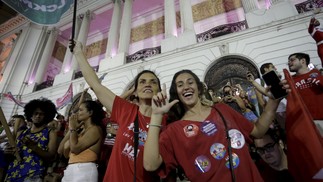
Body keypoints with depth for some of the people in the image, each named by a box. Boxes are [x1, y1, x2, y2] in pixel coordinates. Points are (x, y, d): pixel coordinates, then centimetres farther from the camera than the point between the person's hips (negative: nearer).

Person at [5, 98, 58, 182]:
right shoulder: (21, 133, 14)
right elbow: (13, 152, 20)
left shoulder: (50, 133, 1)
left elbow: (51, 156, -8)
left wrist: (34, 147, -19)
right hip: (12, 173, 4)